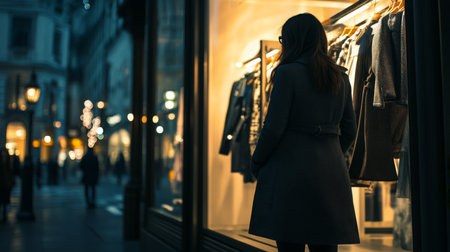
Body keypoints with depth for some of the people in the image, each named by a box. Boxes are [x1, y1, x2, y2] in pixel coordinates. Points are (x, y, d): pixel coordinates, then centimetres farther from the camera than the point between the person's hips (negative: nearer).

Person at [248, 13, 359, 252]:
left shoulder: (288, 73, -7)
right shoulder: (340, 77, 12)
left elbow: (274, 128, -11)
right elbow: (349, 131, 14)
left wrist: (256, 164, 2)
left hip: (291, 170, -6)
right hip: (331, 174, 6)